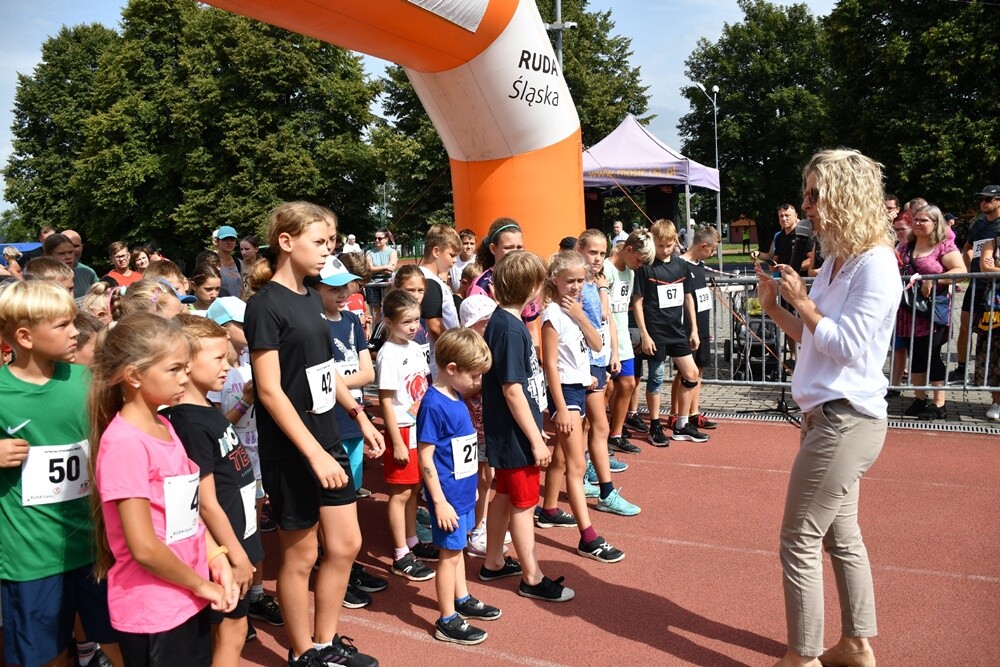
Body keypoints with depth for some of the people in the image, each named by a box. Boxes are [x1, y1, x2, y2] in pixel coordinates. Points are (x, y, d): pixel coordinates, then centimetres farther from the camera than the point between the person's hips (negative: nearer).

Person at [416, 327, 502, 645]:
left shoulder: (456, 398, 4)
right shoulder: (433, 405, -22)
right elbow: (425, 457, -21)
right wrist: (440, 502, -20)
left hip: (463, 490, 8)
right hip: (448, 495, -8)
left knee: (457, 548, 22)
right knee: (449, 554, 4)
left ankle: (462, 600, 39)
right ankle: (447, 621, 17)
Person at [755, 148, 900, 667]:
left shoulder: (875, 265, -16)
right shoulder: (835, 262, 11)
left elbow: (847, 347, -21)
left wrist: (802, 301, -14)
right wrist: (775, 307, 4)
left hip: (846, 421, -10)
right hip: (829, 416, 10)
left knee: (800, 541, -2)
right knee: (841, 535, 18)